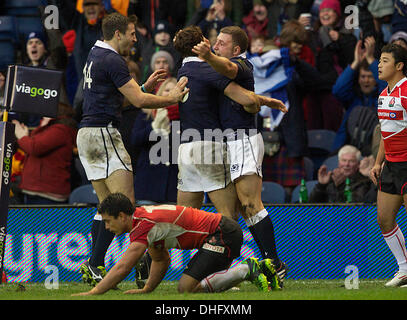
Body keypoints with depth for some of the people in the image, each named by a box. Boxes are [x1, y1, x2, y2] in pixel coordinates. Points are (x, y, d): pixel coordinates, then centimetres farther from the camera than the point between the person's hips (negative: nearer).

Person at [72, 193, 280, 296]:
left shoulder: (143, 225, -17)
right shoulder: (145, 217, 14)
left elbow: (122, 268, -22)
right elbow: (161, 260, 26)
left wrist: (92, 293, -20)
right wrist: (146, 289, 16)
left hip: (223, 235, -10)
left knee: (187, 288, -16)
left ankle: (247, 270, -11)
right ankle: (260, 267, 16)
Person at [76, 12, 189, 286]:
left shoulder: (95, 56, 18)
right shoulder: (112, 60, -13)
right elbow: (139, 101, -15)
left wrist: (145, 87, 20)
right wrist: (172, 98, -3)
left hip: (87, 134, 10)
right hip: (103, 133, -10)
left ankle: (95, 268, 4)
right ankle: (95, 266, -17)